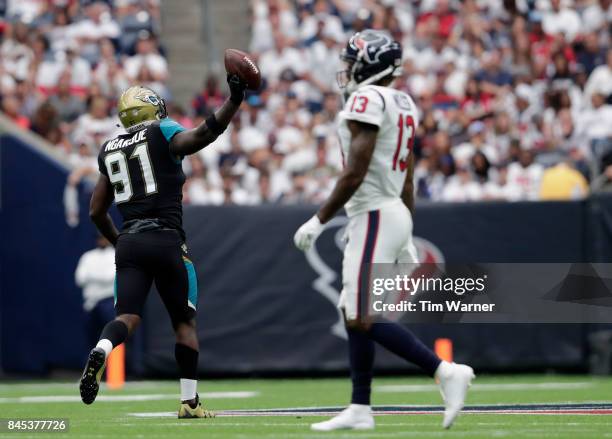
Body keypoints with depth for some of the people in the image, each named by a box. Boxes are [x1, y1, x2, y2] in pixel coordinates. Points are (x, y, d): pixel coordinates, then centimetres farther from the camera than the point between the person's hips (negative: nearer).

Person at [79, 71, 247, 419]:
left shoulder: (111, 151, 17)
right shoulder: (163, 135, 2)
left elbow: (97, 211, 19)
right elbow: (203, 135, -19)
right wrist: (235, 100, -20)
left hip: (129, 243, 4)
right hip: (166, 240, -4)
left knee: (127, 317, -2)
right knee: (185, 321, 9)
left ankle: (100, 352, -36)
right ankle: (189, 401, 7)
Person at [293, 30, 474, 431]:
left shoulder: (367, 100, -14)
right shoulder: (403, 105, 15)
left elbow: (355, 175, -20)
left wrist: (319, 221, -14)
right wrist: (407, 239, 21)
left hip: (375, 216, -10)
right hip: (395, 213, 10)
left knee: (365, 319, -10)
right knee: (353, 314, 11)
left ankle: (446, 372, -14)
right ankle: (360, 410, 11)